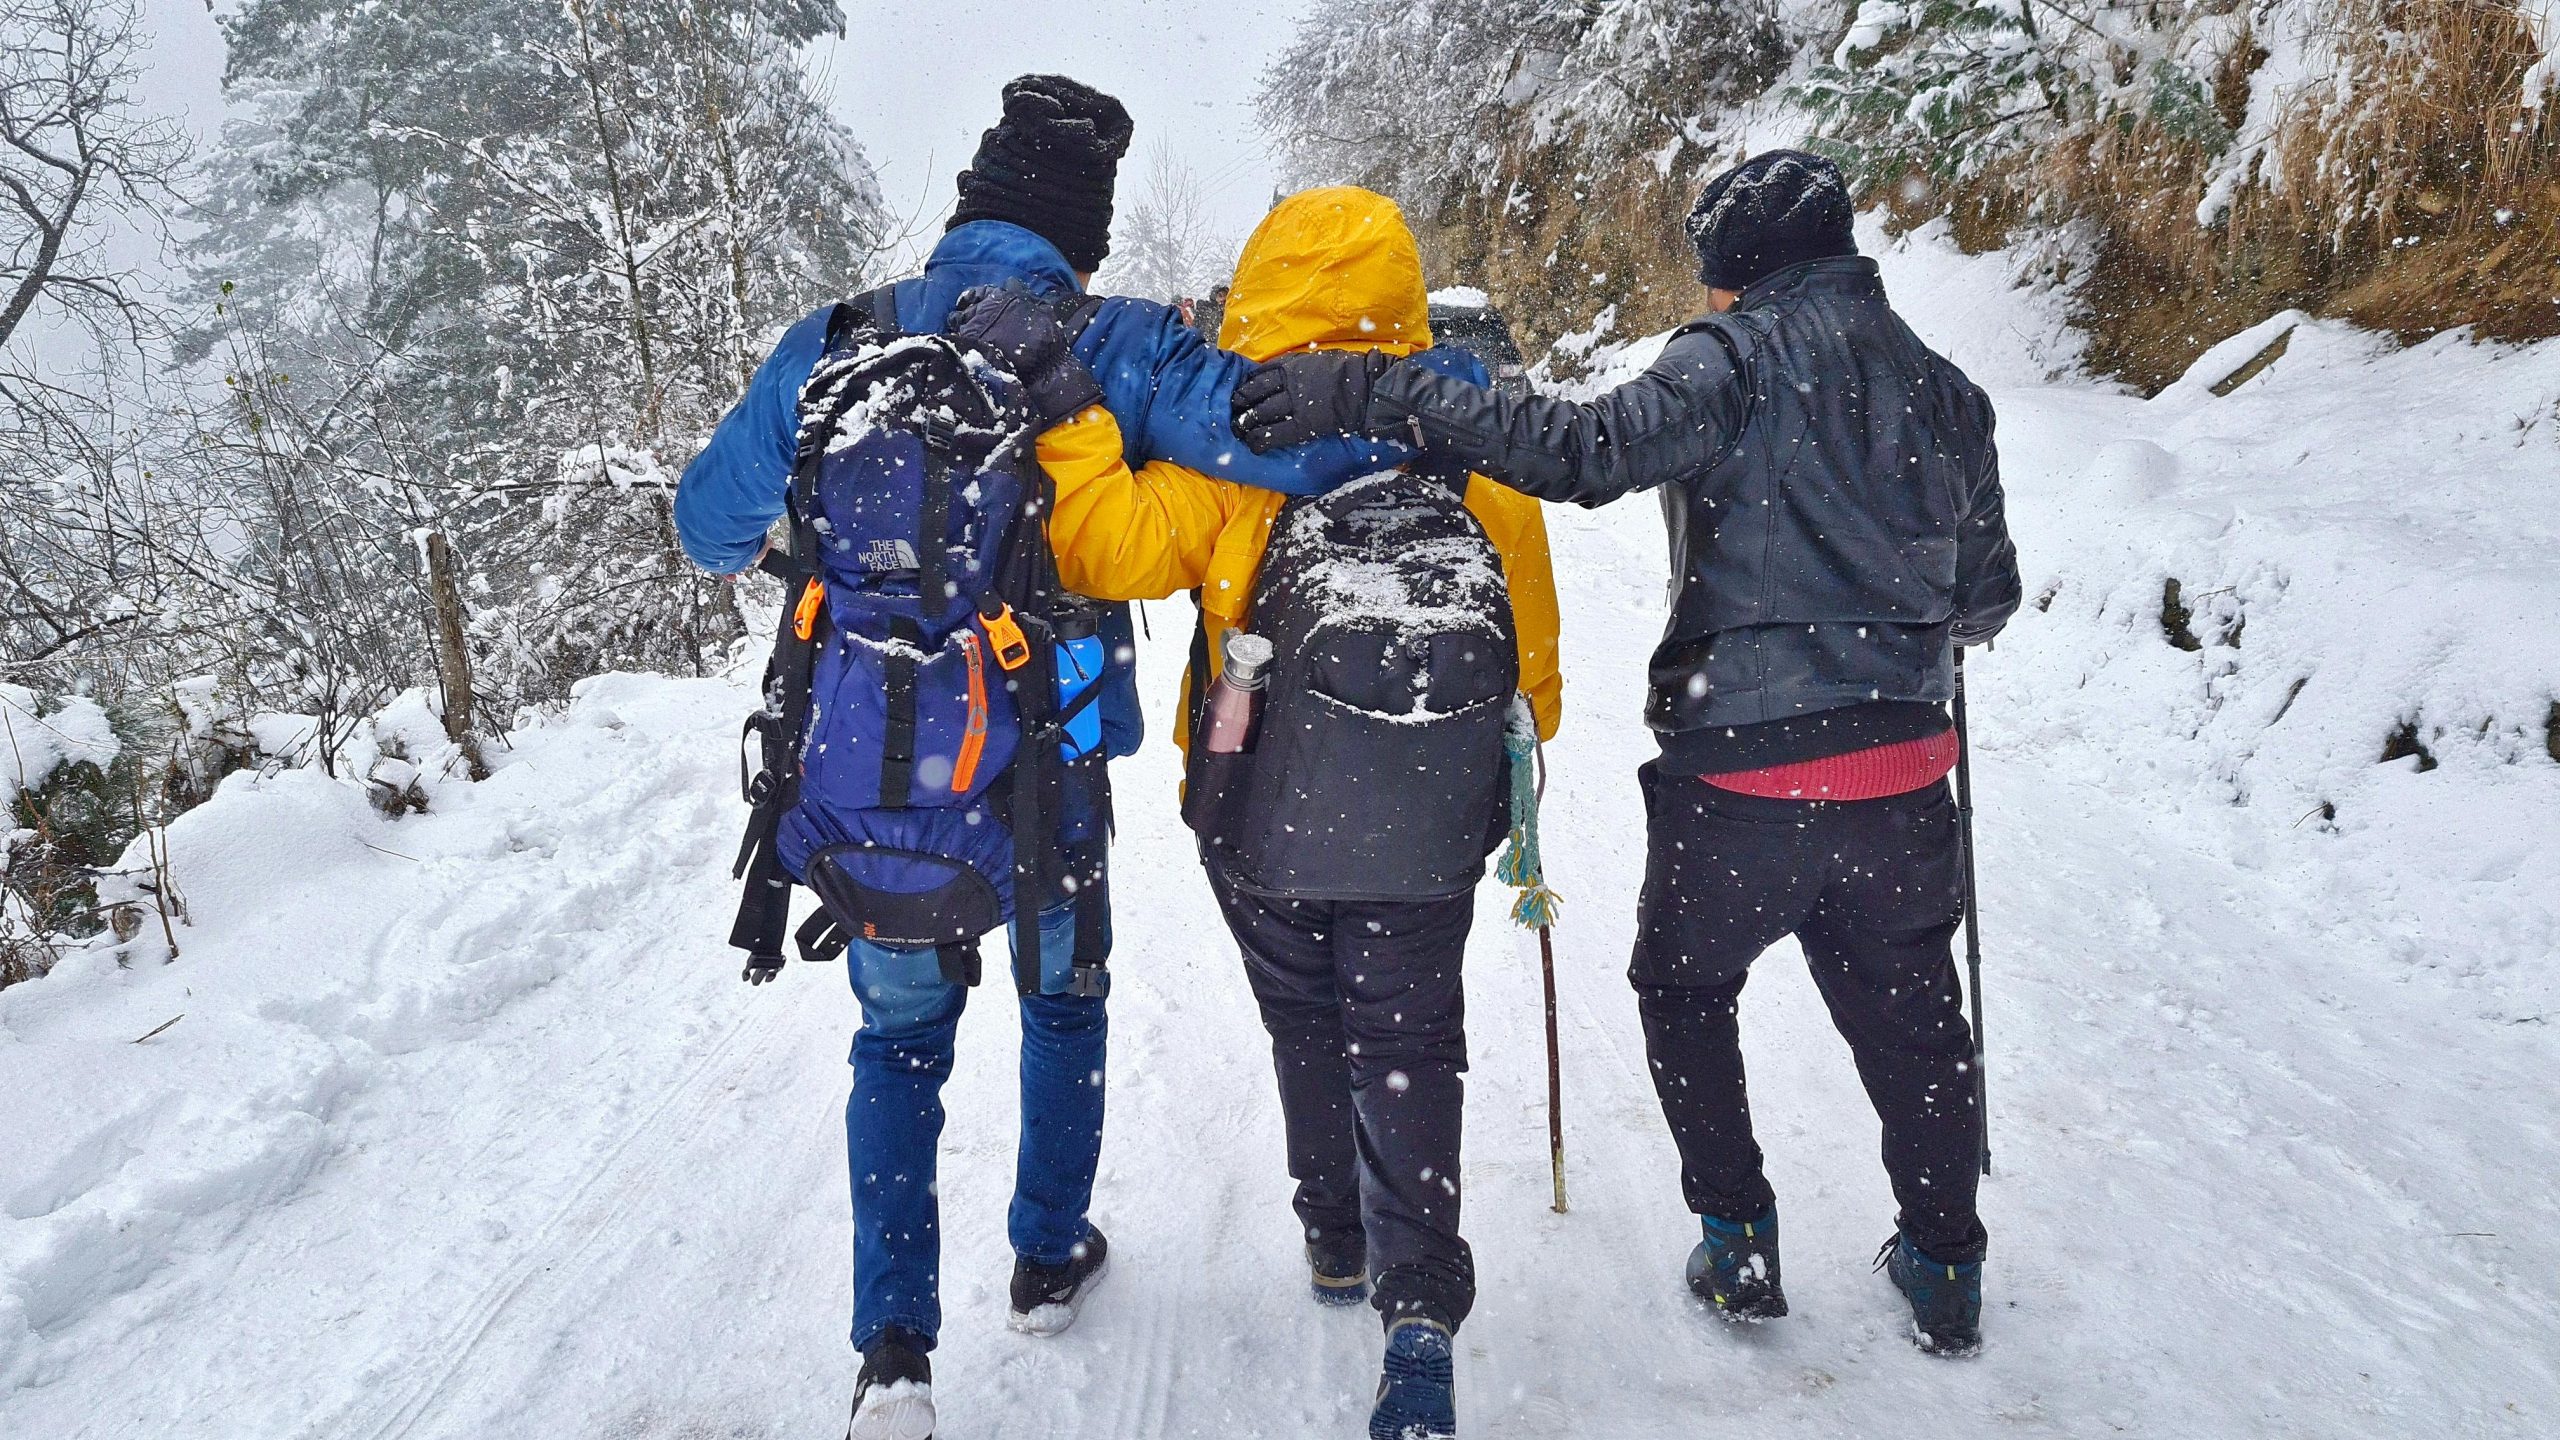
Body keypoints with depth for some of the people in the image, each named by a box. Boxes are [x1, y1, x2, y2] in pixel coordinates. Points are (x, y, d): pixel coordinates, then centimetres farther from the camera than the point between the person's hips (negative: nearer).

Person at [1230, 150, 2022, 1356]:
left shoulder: (1741, 359, -10)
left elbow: (1588, 450, -27)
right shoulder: (1943, 388, 9)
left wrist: (1379, 394, -28)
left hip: (1742, 772, -5)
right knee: (1911, 1019, 21)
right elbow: (1986, 599, 15)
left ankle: (1738, 1242, 23)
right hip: (1900, 773, 5)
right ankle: (1945, 1269, 32)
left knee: (1683, 990, 19)